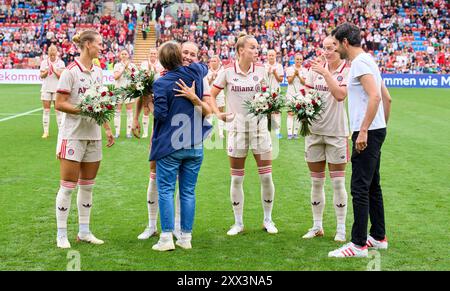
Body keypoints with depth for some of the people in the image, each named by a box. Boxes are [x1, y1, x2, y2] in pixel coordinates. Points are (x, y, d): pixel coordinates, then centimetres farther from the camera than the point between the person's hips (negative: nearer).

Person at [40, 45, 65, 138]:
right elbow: (41, 76, 3)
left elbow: (61, 76, -6)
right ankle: (46, 131, 5)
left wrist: (55, 71, -22)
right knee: (46, 110, 1)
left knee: (58, 110, -3)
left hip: (57, 89, -2)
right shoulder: (44, 62, 6)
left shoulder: (61, 63, 0)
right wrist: (46, 71, -17)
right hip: (46, 88, 2)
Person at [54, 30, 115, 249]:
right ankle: (61, 235, 8)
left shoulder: (97, 71, 11)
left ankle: (84, 231, 21)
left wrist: (107, 128, 17)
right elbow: (59, 104, -12)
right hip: (73, 134, -7)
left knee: (87, 185, 11)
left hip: (93, 135, 7)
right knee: (68, 185, -2)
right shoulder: (71, 71, -10)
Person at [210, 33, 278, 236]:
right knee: (236, 178, 4)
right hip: (237, 126, -1)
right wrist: (218, 113, -10)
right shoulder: (228, 71, -4)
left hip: (259, 124, 1)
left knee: (266, 175, 0)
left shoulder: (260, 70, 2)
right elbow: (212, 94, 4)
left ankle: (268, 219, 17)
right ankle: (238, 223, 17)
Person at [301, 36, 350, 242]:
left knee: (338, 182, 1)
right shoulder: (316, 67, 7)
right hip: (314, 130, 4)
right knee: (316, 181, 10)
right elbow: (306, 93, 9)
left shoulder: (347, 71, -5)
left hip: (336, 131, -4)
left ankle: (341, 229, 12)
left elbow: (340, 95, -19)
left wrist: (326, 73, -20)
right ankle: (317, 226, 22)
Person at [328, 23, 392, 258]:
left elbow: (375, 96, -24)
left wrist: (364, 131, -26)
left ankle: (359, 244, -5)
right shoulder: (367, 61, 19)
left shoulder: (360, 62, -12)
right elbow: (387, 98, 21)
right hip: (376, 131, 10)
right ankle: (378, 237, 23)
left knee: (360, 189, -8)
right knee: (372, 186, 15)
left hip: (368, 132, -10)